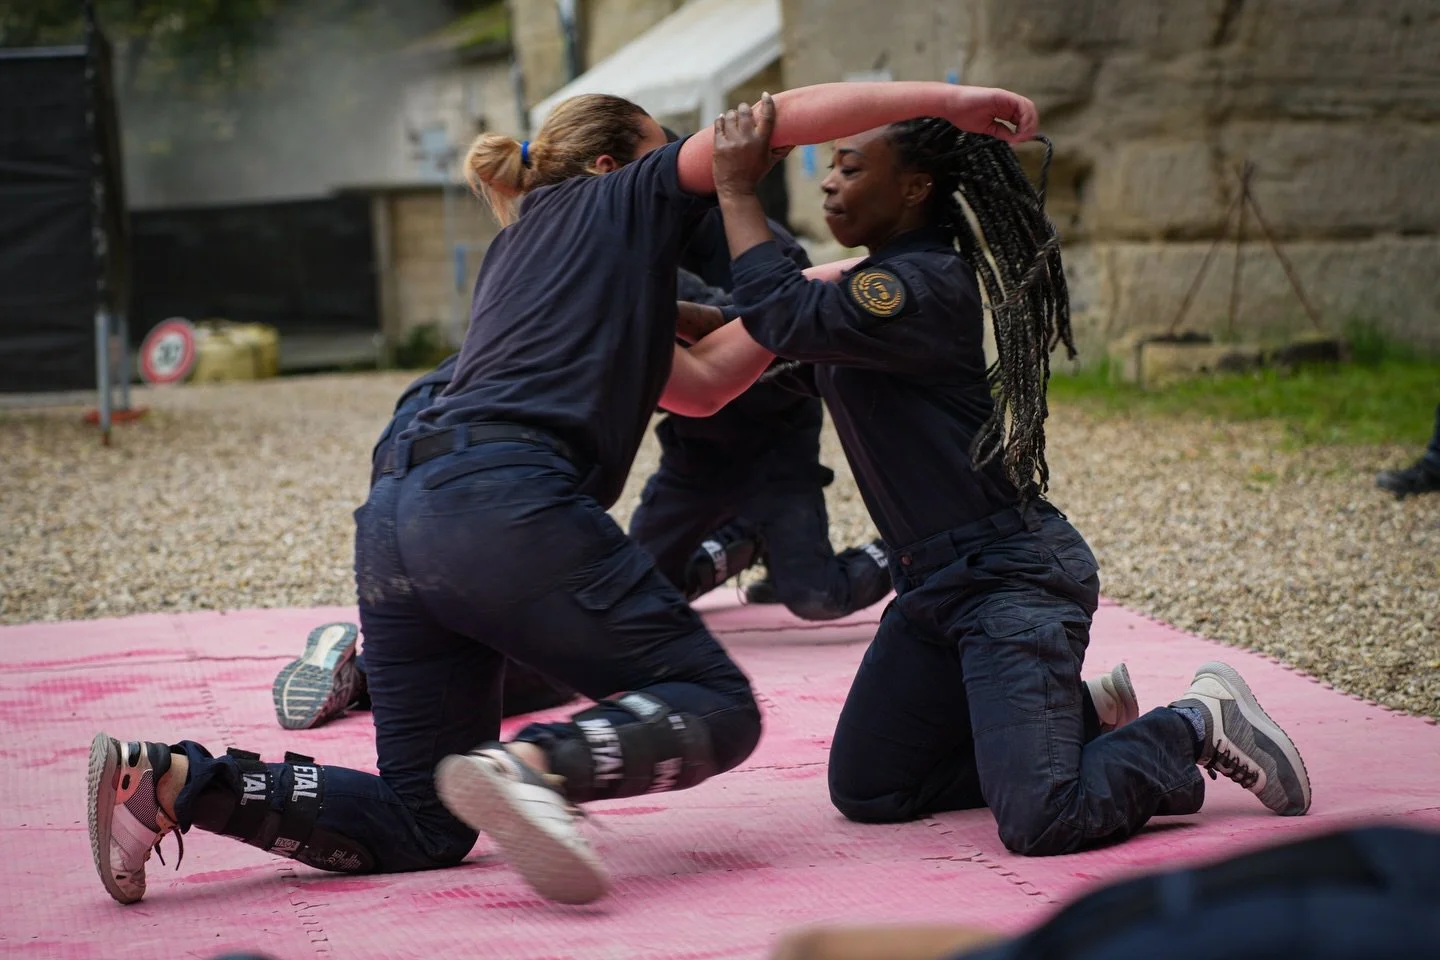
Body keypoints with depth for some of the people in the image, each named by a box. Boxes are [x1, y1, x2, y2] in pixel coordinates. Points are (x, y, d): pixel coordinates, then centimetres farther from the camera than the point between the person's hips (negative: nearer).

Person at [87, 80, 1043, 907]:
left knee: (423, 826, 12)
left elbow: (702, 380, 38)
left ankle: (174, 781, -3)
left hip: (395, 523, 8)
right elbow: (774, 118, 6)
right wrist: (945, 98, 11)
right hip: (504, 500, -8)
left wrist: (821, 285, 40)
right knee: (714, 708, -1)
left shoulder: (523, 256, 36)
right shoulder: (616, 200, 17)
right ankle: (531, 765, -27)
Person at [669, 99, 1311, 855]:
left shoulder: (921, 285, -19)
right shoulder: (875, 282, 13)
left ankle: (1198, 725, 6)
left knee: (1041, 823, -20)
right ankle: (1081, 724, 21)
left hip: (1011, 575, -10)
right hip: (936, 586, 10)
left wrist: (736, 191, -20)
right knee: (865, 792, 11)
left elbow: (779, 316, -30)